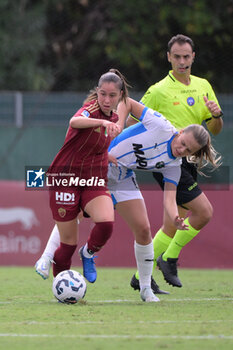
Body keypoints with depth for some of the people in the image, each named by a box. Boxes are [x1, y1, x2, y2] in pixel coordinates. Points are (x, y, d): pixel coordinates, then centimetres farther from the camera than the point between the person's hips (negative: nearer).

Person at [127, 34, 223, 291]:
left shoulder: (203, 86, 11)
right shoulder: (159, 91, -8)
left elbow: (215, 130, 12)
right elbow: (131, 122, -3)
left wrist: (216, 115, -8)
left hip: (188, 163, 7)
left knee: (173, 226, 7)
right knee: (204, 211, -17)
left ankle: (141, 276, 15)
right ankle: (169, 259, -2)